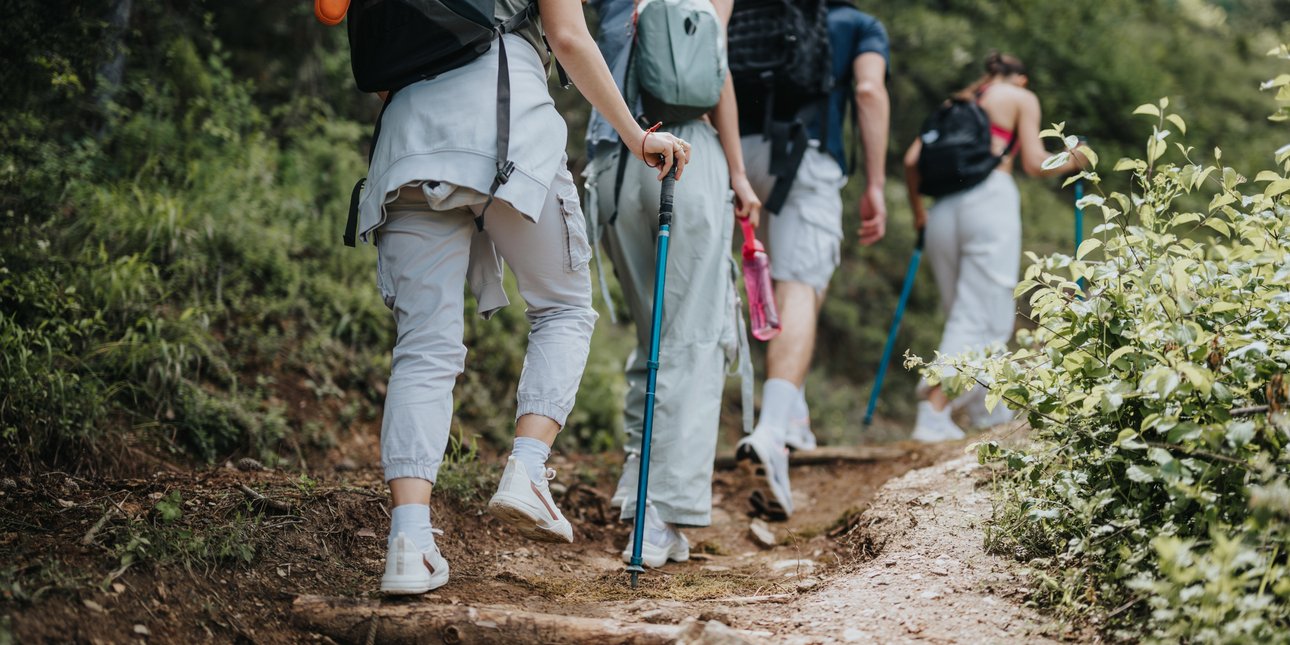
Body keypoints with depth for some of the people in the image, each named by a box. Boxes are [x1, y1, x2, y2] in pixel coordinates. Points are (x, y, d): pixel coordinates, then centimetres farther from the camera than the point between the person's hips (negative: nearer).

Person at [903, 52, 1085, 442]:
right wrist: (1072, 162, 20)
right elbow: (1034, 164, 2)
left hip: (944, 205, 6)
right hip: (990, 198, -6)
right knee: (982, 318, -6)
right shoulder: (1022, 98, 13)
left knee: (961, 312, 15)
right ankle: (933, 414, -19)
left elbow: (912, 160, 15)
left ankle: (988, 411, 23)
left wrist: (918, 211, 26)